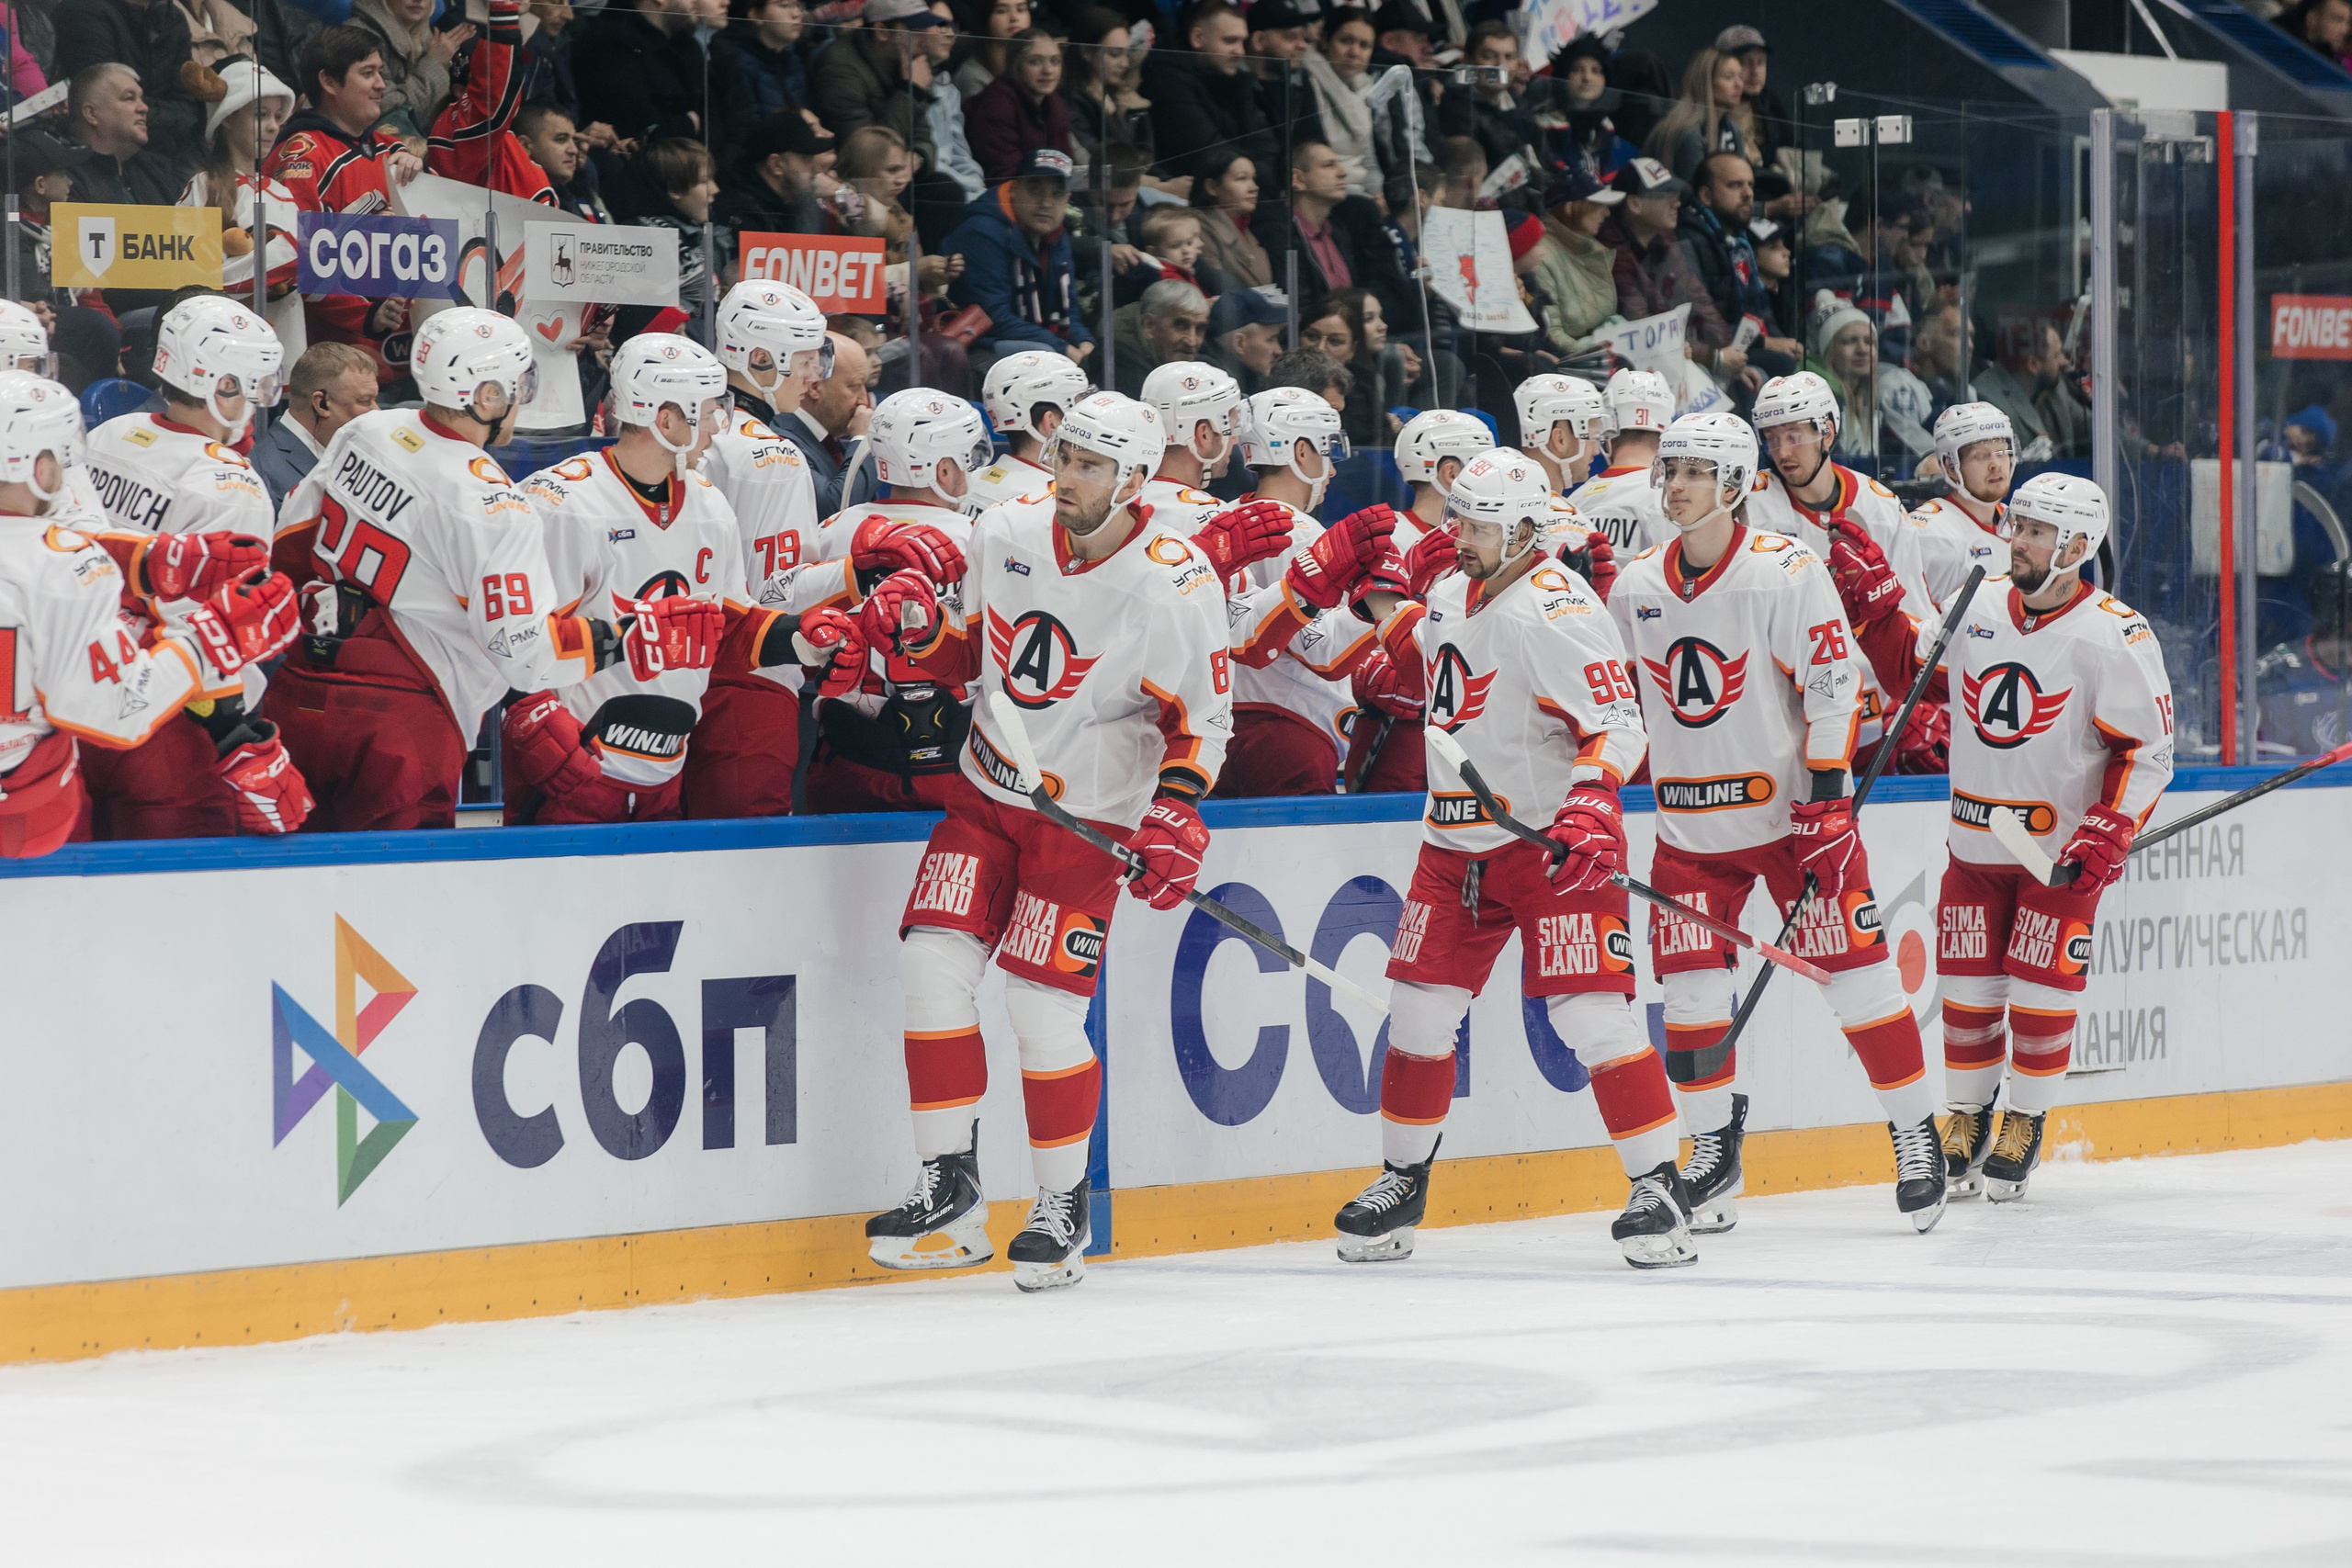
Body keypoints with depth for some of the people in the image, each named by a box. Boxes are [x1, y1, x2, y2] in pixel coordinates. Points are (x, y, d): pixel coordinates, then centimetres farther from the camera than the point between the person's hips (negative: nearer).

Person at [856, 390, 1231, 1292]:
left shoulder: (1175, 589, -15)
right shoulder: (1005, 537, -2)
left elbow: (1201, 717, -6)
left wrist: (1174, 815, -18)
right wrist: (917, 624, -8)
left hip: (1089, 815, -5)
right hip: (986, 796, 5)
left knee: (1044, 1008, -9)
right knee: (933, 965, -8)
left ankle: (1064, 1207, 9)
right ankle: (950, 1189, 1)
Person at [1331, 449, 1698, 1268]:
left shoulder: (1558, 611, -17)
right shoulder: (1449, 595, 9)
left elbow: (1616, 724, -22)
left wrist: (1589, 808, -34)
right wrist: (1396, 628, 18)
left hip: (1551, 840, -8)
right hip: (1456, 841, 8)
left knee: (1589, 1010, -13)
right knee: (1419, 1009, 6)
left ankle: (1659, 1184, -6)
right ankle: (1402, 1180, 20)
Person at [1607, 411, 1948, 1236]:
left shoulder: (1788, 571, -12)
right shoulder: (1634, 585, 4)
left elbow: (1832, 686, -13)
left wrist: (1825, 798, -18)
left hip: (1792, 808, -4)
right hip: (1690, 824, 4)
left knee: (1855, 970, -5)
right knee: (1691, 988, 0)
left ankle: (1916, 1132, 7)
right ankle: (1714, 1150, 13)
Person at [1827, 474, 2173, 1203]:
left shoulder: (2118, 637, -13)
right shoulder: (1977, 607, 1)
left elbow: (2148, 752, -10)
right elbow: (1912, 666, 16)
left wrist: (2108, 834, -18)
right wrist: (1870, 594, 4)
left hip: (2063, 845, -4)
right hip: (1974, 841, 4)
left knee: (2040, 992, -3)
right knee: (1967, 989, 6)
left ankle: (2025, 1127, 13)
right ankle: (1965, 1120, 22)